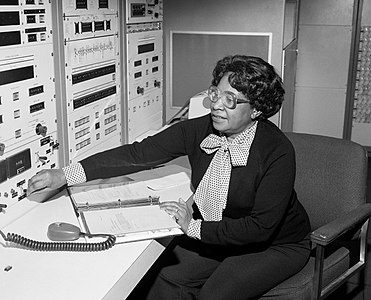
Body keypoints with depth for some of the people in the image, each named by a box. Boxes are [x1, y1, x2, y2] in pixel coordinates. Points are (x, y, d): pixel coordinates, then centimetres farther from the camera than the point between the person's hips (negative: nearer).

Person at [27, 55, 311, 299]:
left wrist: (194, 227, -25)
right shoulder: (199, 130, -15)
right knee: (168, 277, -13)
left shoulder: (277, 152, -28)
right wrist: (65, 175, -23)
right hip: (214, 233, 4)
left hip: (276, 245, -4)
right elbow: (138, 154, -18)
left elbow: (261, 227, -27)